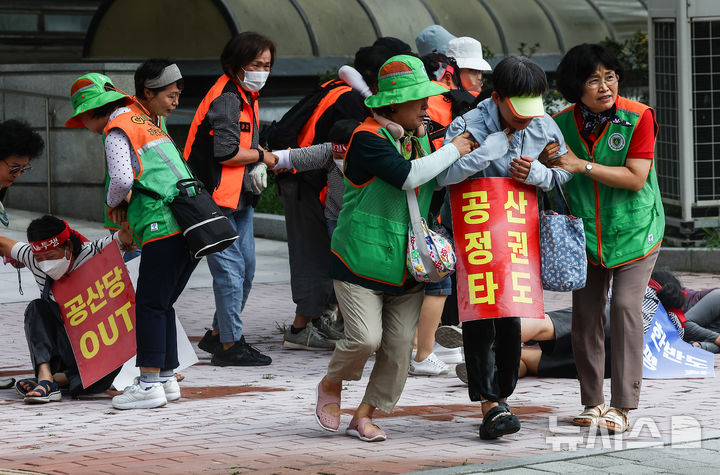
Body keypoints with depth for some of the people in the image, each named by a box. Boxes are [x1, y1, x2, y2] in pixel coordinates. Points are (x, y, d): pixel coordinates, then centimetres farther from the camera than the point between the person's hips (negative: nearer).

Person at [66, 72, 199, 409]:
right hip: (190, 224, 9)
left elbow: (121, 179, -17)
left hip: (164, 227, -9)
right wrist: (126, 204, 16)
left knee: (150, 304, -8)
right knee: (162, 304, 14)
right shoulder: (142, 122, 25)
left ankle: (149, 384, -10)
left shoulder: (117, 131, -4)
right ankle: (166, 378, 16)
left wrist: (113, 203, 4)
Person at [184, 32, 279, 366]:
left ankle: (218, 334, 26)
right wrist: (263, 157, -10)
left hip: (239, 196, 10)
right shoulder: (226, 97, -17)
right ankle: (229, 345, -1)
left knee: (245, 266, 14)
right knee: (230, 267, -8)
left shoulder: (247, 96, 15)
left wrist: (258, 162, 6)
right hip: (216, 198, -10)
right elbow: (225, 152, -24)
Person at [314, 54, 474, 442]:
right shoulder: (368, 138, -14)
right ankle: (331, 385, 15)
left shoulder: (420, 139, 12)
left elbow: (431, 186, 31)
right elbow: (407, 176, -26)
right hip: (361, 260, -7)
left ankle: (364, 415, 14)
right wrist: (453, 150, -17)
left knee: (400, 346, 0)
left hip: (406, 264, 7)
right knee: (365, 338, -15)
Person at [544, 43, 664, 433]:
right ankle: (592, 402, 13)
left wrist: (582, 165, -24)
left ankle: (621, 406, -10)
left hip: (634, 230, -3)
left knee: (625, 307, -13)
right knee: (585, 313, 1)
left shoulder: (638, 117, -14)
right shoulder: (562, 123, -4)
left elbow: (636, 179, -20)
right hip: (586, 233, 4)